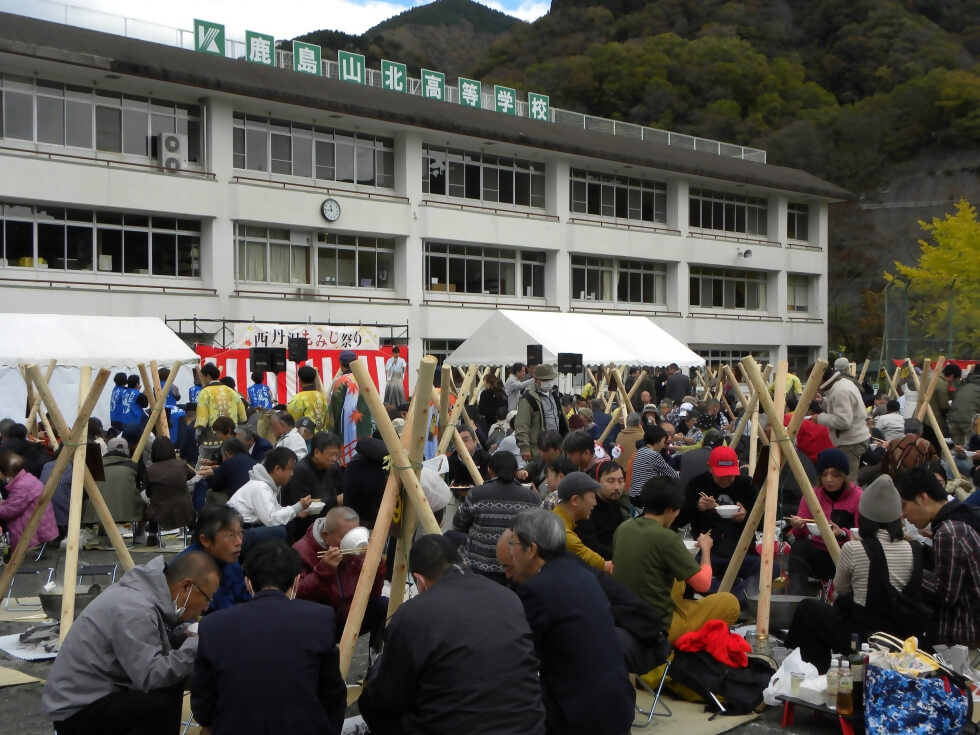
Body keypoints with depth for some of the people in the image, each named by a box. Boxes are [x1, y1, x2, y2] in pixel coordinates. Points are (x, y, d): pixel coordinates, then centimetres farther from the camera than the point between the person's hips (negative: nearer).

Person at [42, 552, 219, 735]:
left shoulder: (148, 590, 2)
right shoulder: (134, 610, -26)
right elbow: (151, 677, -32)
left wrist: (190, 637, -1)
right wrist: (196, 646, -23)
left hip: (95, 693, 10)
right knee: (162, 705, -28)